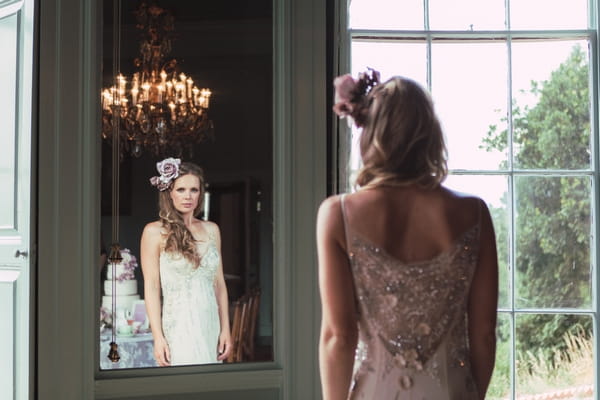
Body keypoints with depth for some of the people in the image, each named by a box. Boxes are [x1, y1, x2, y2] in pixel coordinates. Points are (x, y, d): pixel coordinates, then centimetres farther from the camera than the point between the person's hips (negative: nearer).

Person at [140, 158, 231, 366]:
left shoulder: (211, 229, 12)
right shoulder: (155, 232, -2)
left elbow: (219, 283, 13)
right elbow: (151, 287, -5)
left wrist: (225, 329, 8)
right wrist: (158, 337, -11)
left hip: (211, 325, 5)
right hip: (179, 327, -5)